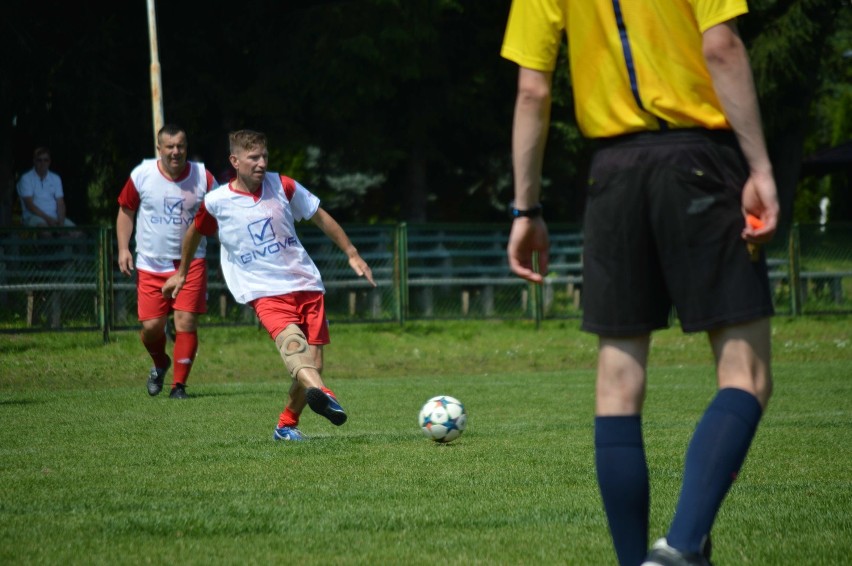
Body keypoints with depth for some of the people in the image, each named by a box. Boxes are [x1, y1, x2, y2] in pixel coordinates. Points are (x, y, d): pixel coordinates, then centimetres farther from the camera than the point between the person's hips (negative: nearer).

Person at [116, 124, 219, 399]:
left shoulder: (202, 177, -4)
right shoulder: (142, 175, -4)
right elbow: (126, 211, 8)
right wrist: (123, 248, -1)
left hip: (191, 263, -1)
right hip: (151, 264, 1)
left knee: (186, 322, -10)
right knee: (151, 325, -2)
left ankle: (179, 384, 1)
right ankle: (160, 364, 31)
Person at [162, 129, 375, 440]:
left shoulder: (282, 186, 3)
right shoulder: (216, 202, -2)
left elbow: (321, 217, 16)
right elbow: (194, 233, 19)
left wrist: (352, 254, 17)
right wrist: (181, 273, 33)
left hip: (306, 285, 4)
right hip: (265, 293, -4)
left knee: (313, 365, -1)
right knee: (290, 340, -34)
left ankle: (286, 425, 21)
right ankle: (320, 393, -62)